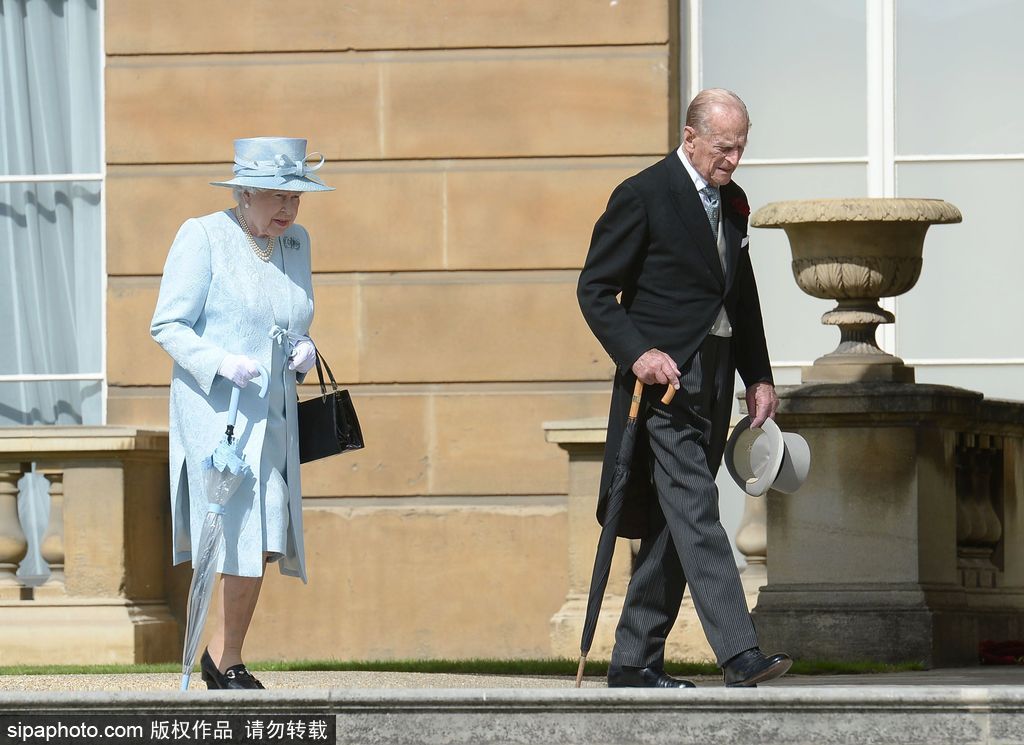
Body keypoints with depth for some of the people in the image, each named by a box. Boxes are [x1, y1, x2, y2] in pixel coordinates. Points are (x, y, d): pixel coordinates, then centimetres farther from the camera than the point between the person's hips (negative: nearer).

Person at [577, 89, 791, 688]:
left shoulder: (732, 204, 16)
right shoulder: (643, 196, -7)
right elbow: (595, 289, -7)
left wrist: (759, 376, 17)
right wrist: (637, 353, -20)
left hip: (713, 388, 8)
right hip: (662, 376, -8)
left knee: (672, 526, 7)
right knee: (695, 511, -16)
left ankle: (635, 661, 12)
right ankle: (740, 654, -26)